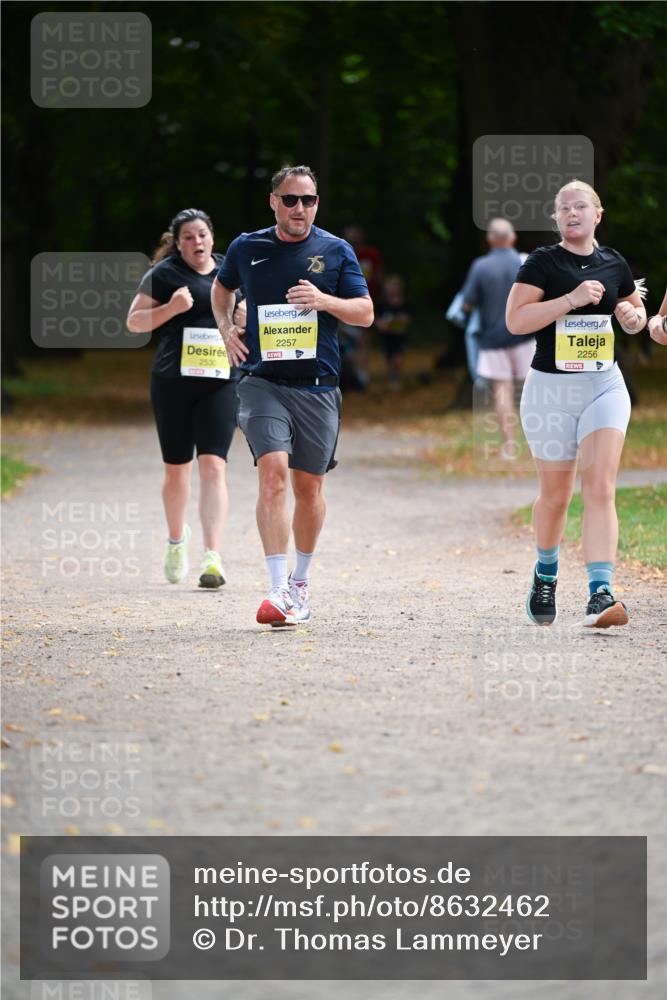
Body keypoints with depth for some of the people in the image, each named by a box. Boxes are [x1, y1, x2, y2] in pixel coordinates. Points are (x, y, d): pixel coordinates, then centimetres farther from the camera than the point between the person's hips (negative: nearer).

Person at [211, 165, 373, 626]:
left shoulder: (336, 251, 4)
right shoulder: (247, 248, 6)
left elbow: (365, 313, 1)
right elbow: (222, 286, 27)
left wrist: (324, 300, -17)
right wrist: (226, 328, 9)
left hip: (317, 386, 1)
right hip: (263, 381, -1)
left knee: (309, 485, 9)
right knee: (273, 471, -19)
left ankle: (301, 582, 29)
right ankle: (279, 590, -25)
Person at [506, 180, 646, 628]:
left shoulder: (614, 263, 7)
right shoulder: (543, 262, -4)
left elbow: (635, 309, 24)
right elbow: (516, 319, -15)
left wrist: (634, 316, 0)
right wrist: (573, 298, -21)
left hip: (604, 386, 2)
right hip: (551, 389, -2)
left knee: (601, 489, -14)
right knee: (556, 495, 9)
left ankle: (601, 594, -21)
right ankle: (545, 574, 37)